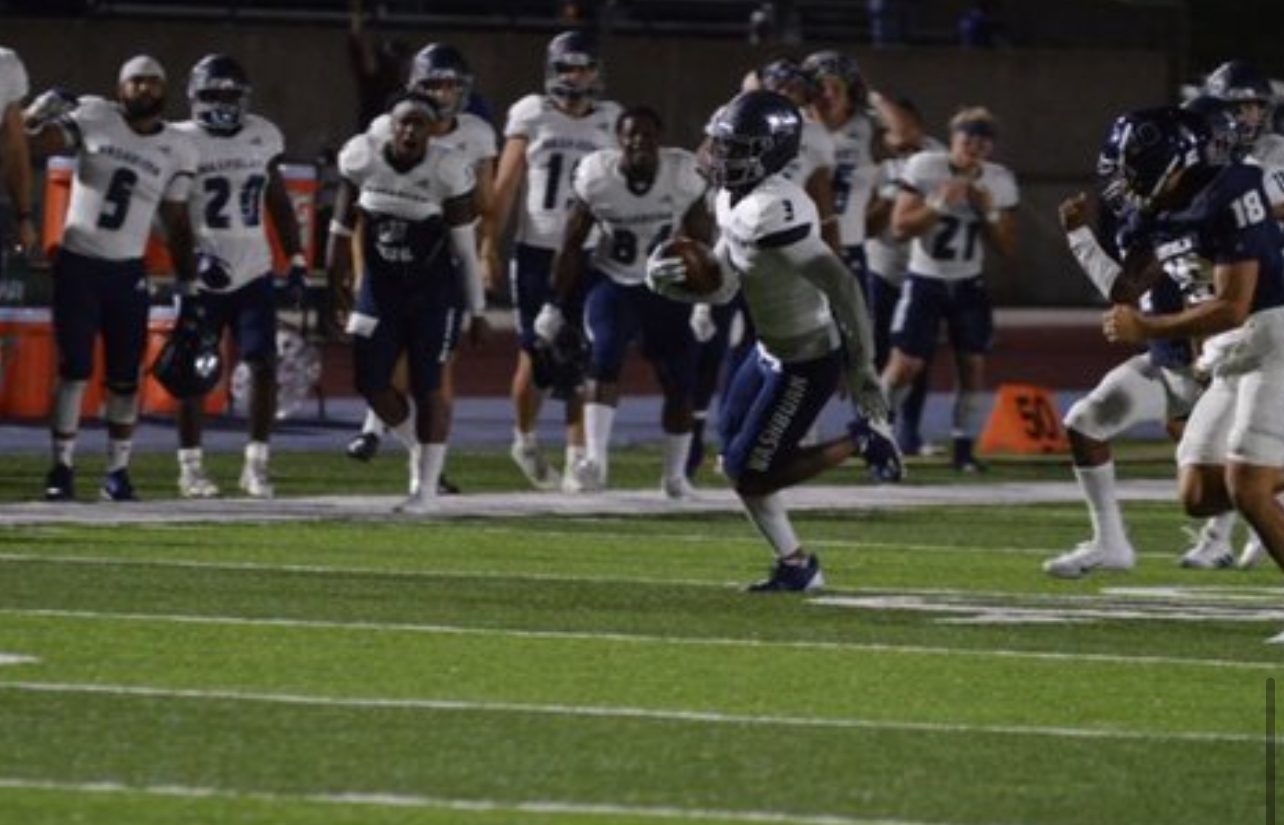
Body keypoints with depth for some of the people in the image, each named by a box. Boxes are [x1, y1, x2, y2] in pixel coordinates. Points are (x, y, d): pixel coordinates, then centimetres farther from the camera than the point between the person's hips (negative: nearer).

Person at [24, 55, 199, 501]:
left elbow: (176, 223, 10)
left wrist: (188, 283, 8)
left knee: (125, 377, 2)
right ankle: (61, 467, 1)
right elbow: (32, 142, -6)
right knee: (74, 369, -4)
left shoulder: (176, 149, 4)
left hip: (127, 272, 2)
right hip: (77, 263, -2)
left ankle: (118, 471, 11)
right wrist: (37, 115, -27)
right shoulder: (93, 118, -3)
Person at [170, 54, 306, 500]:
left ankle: (256, 463, 2)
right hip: (205, 276, -3)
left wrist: (297, 258, 10)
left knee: (264, 363, -5)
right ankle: (190, 466, 9)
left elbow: (278, 204, 14)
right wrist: (192, 257, -19)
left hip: (254, 273, 3)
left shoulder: (263, 137, 5)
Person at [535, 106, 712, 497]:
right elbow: (572, 245, -4)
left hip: (667, 290, 1)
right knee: (604, 358, -25)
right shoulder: (596, 176, -15)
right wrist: (554, 305, -1)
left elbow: (701, 244, -3)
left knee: (679, 383, 2)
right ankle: (595, 457, -31)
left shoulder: (683, 175, -14)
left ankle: (675, 475, 19)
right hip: (613, 284, -1)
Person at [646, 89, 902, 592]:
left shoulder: (773, 212, -29)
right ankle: (796, 565, 28)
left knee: (750, 474, -4)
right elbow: (721, 285, 13)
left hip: (807, 363, -10)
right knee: (734, 461, 16)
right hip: (772, 353, 10)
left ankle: (861, 442, 8)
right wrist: (669, 281, -7)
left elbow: (841, 285, -30)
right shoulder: (734, 203, 2)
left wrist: (861, 370, -28)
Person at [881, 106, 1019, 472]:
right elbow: (900, 227, -15)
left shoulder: (1000, 182, -2)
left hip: (968, 284, 3)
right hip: (925, 280, -3)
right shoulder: (924, 168, -13)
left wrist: (988, 214, -15)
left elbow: (1007, 248, 1)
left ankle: (964, 448, 8)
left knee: (973, 364, -2)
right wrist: (939, 204, -27)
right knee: (904, 366, -7)